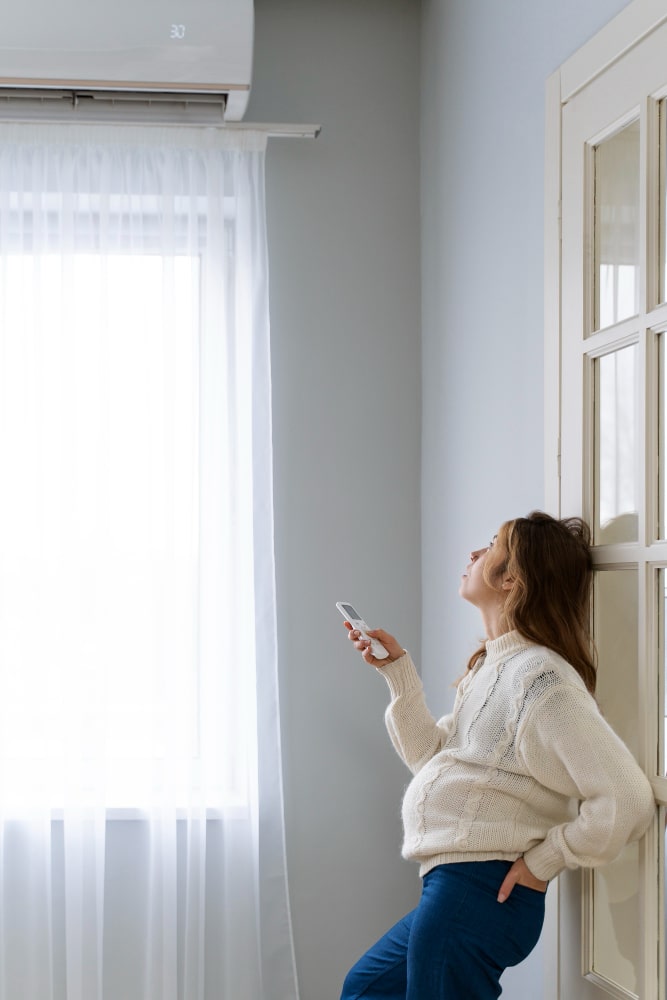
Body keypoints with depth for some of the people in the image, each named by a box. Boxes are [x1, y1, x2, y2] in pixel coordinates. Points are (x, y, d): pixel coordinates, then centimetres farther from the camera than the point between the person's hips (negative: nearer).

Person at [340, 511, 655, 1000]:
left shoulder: (538, 675, -19)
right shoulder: (493, 666, 13)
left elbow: (627, 800, -25)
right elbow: (432, 756, 17)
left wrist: (543, 859, -13)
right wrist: (398, 670, 10)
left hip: (478, 893, -11)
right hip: (454, 889, 11)